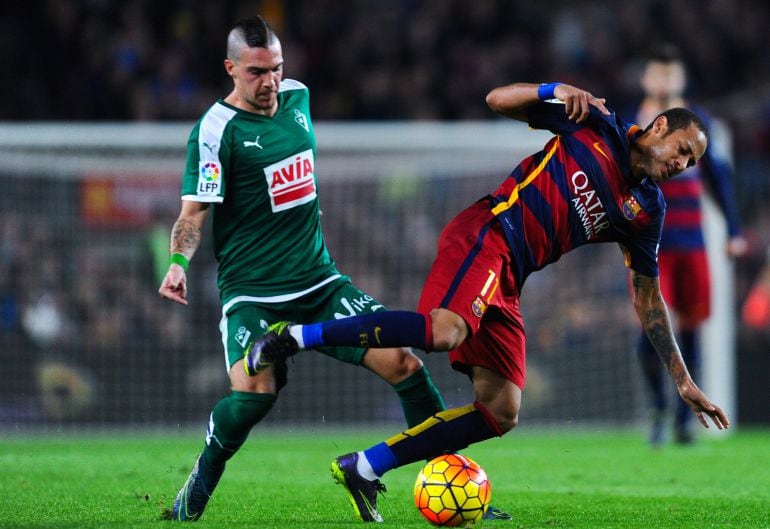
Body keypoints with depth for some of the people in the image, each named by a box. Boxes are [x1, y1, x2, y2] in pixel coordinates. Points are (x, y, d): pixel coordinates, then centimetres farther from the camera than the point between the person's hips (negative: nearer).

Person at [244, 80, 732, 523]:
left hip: (505, 286, 7)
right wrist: (557, 91, -12)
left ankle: (364, 469, 1)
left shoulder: (647, 211, 17)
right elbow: (499, 100, 5)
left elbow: (649, 298, 21)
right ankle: (298, 335, -26)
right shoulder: (595, 124, 3)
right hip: (486, 235, -7)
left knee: (502, 414, -5)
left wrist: (682, 378, 17)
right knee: (445, 330, -37)